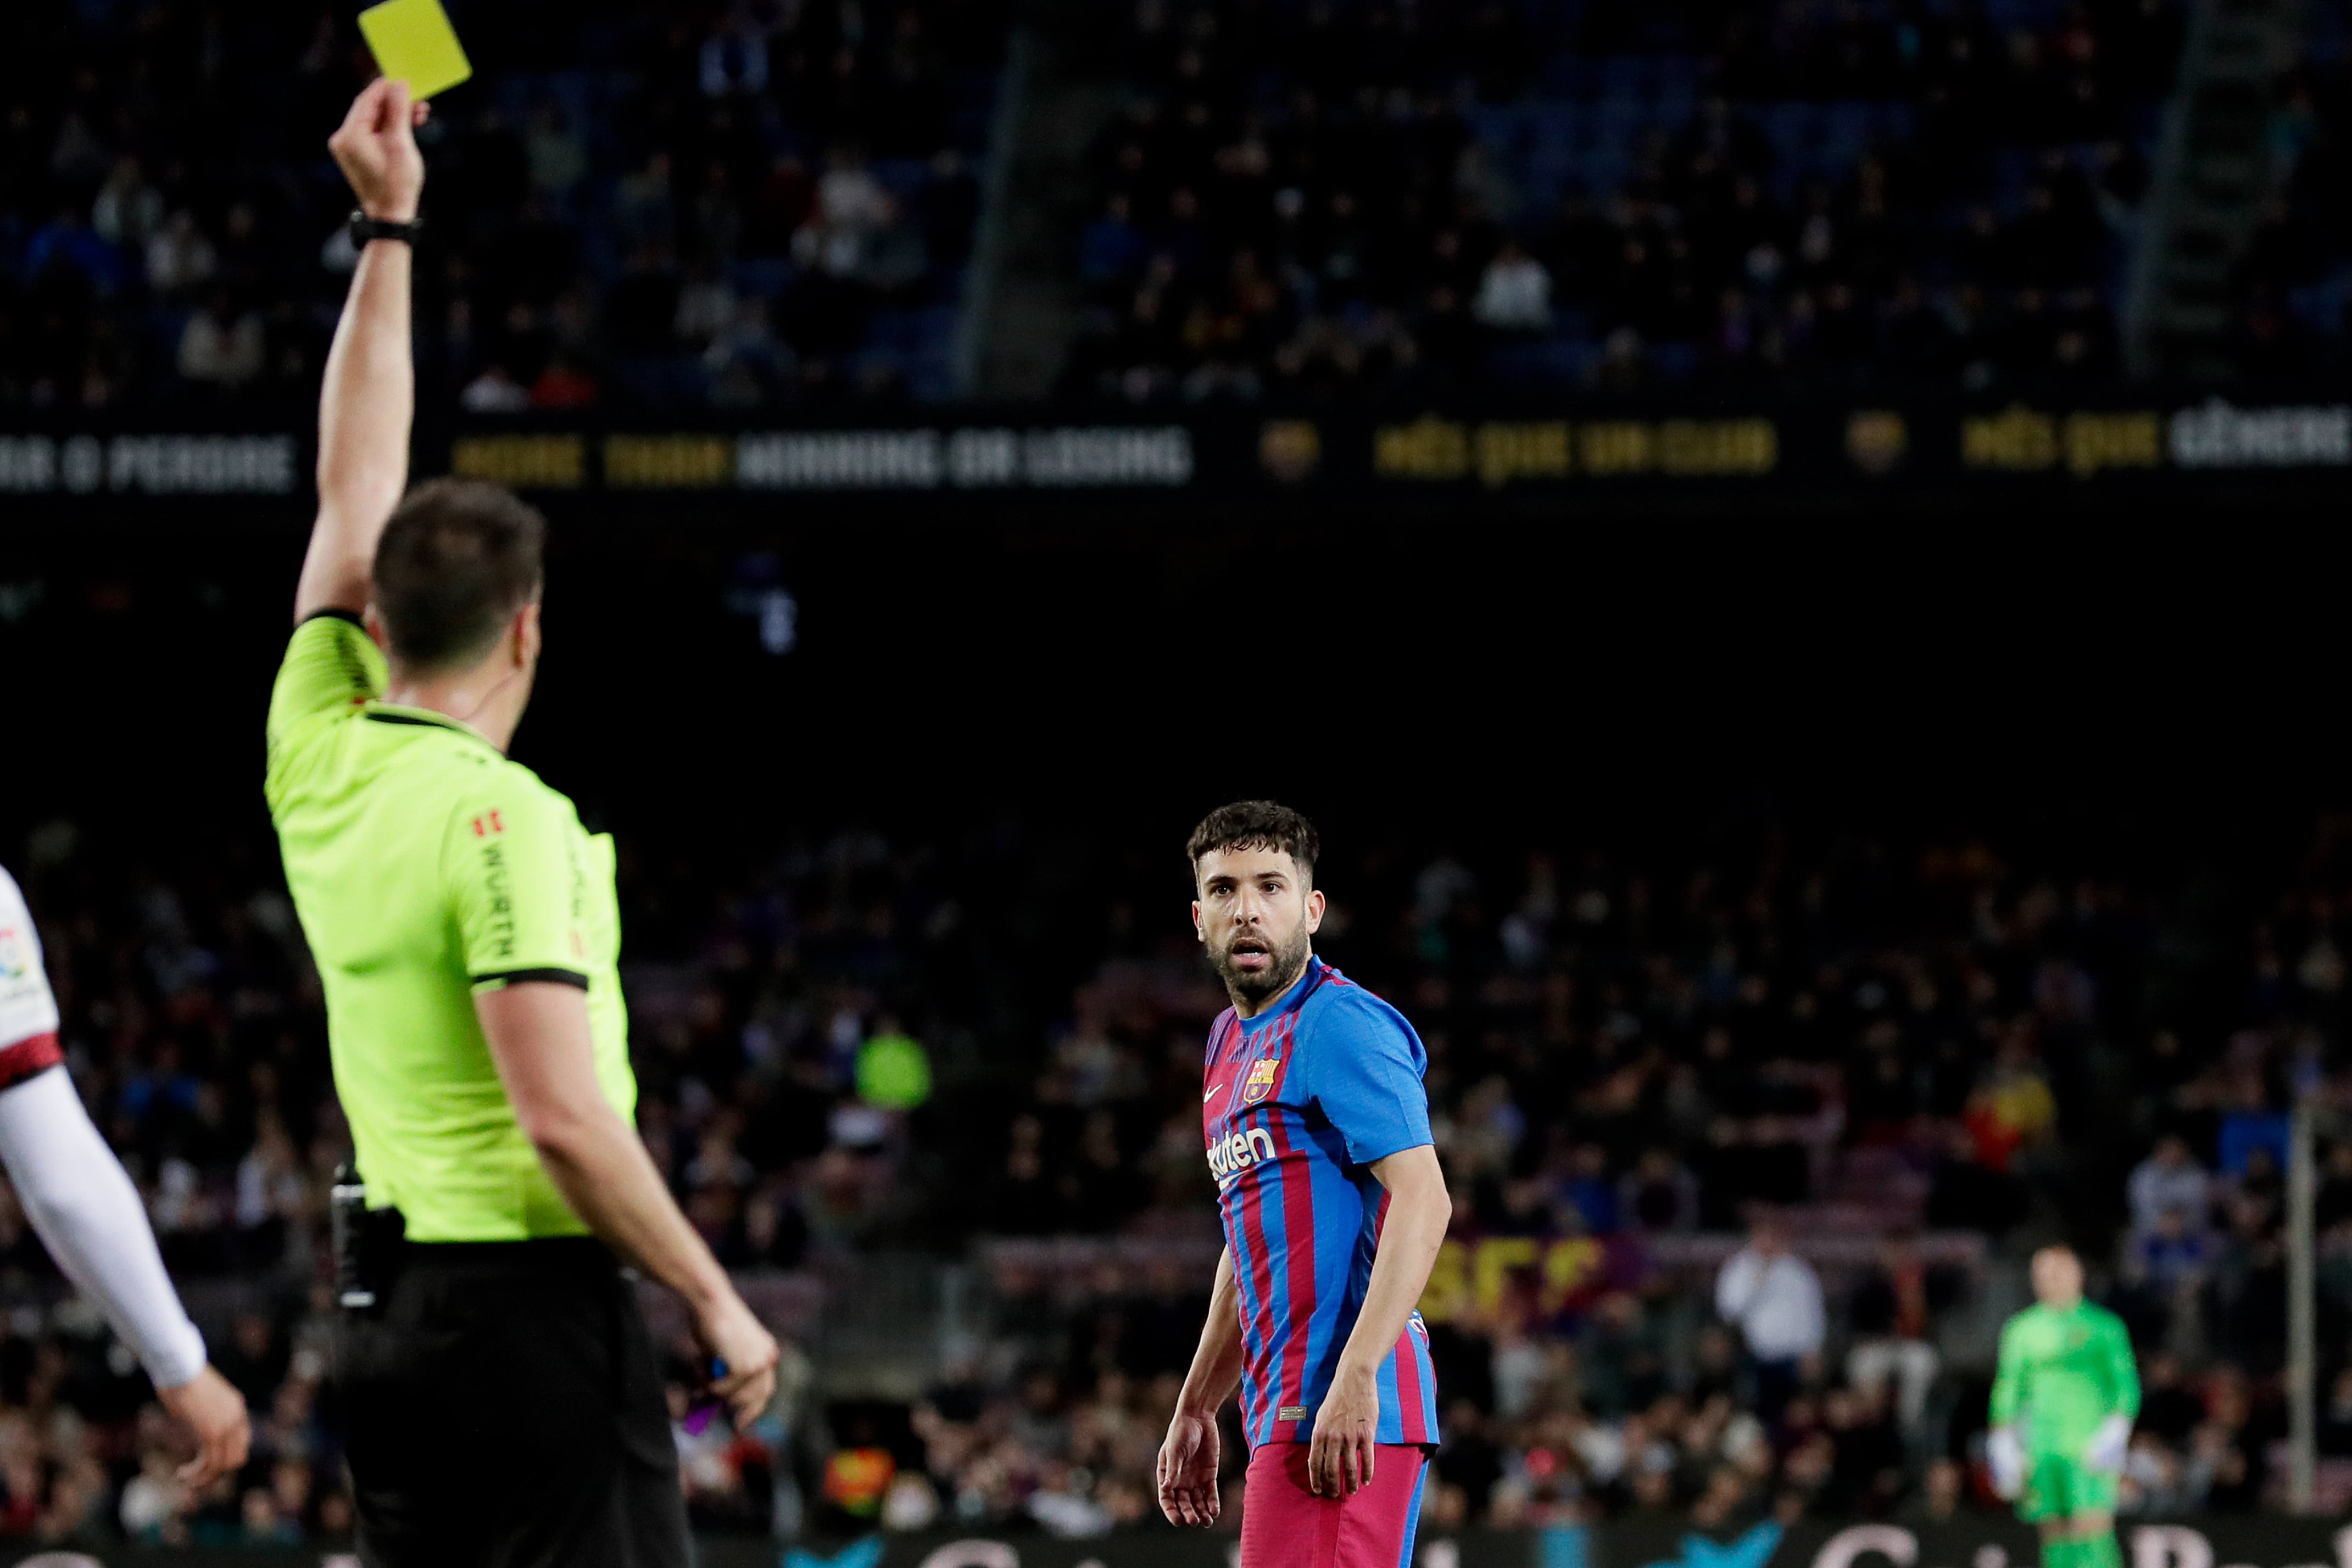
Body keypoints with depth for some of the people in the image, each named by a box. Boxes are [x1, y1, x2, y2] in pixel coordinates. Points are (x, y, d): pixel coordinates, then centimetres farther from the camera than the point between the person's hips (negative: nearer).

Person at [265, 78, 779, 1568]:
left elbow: (355, 490, 19)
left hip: (386, 1313, 8)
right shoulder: (504, 821, -15)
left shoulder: (319, 760, 6)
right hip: (533, 1306, -8)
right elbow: (560, 1115, -21)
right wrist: (717, 1301, -12)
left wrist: (386, 228, 23)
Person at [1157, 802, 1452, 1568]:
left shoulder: (1338, 1025, -8)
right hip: (1286, 1410, 10)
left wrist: (1356, 1378, -26)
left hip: (1347, 1414, -10)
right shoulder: (1230, 1043, 22)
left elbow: (1423, 1201, -18)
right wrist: (1194, 1409, 28)